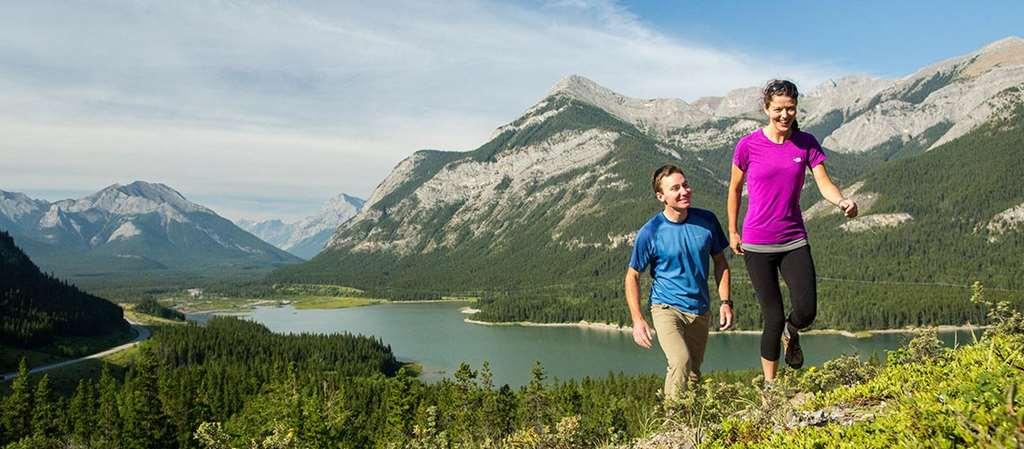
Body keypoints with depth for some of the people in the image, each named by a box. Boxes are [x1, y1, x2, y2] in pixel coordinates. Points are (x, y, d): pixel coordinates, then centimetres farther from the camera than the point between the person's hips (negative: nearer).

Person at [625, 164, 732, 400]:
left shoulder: (707, 221, -2)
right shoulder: (650, 232, -13)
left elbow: (720, 262, 11)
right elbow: (632, 276, -4)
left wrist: (725, 302, 1)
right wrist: (637, 320, -13)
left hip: (700, 310, 4)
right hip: (667, 308, -4)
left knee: (693, 376, 12)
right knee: (681, 362, -26)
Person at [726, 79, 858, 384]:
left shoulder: (806, 143, 0)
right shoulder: (748, 145, -6)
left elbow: (824, 183, -7)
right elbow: (735, 189, 6)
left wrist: (843, 202, -28)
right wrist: (732, 232, 9)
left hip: (794, 241, 2)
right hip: (757, 244, -2)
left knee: (806, 312, -9)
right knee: (773, 318, 0)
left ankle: (791, 334, 30)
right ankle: (769, 385, 17)